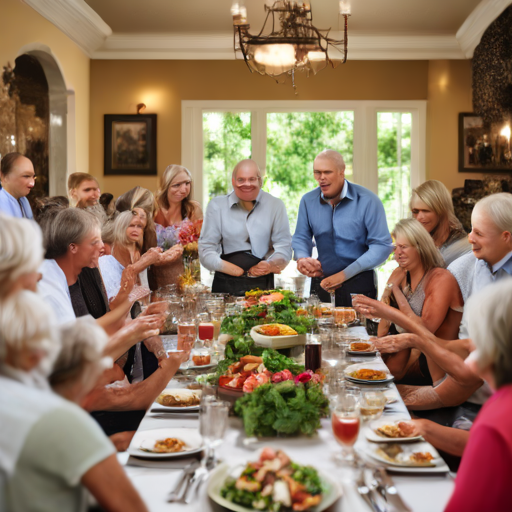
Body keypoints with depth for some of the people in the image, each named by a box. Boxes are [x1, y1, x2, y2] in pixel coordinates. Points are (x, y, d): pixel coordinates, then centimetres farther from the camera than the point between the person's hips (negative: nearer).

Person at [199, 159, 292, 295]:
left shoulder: (275, 206, 6)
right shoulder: (217, 206, 4)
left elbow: (284, 247, 3)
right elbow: (206, 253, -2)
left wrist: (270, 265, -20)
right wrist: (245, 272, -12)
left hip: (262, 285, -1)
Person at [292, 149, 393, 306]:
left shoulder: (367, 201, -10)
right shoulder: (308, 201, 4)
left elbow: (382, 246, -13)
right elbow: (301, 238, 11)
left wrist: (345, 274, -18)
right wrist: (301, 258, -14)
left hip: (358, 286, -3)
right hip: (321, 283, 4)